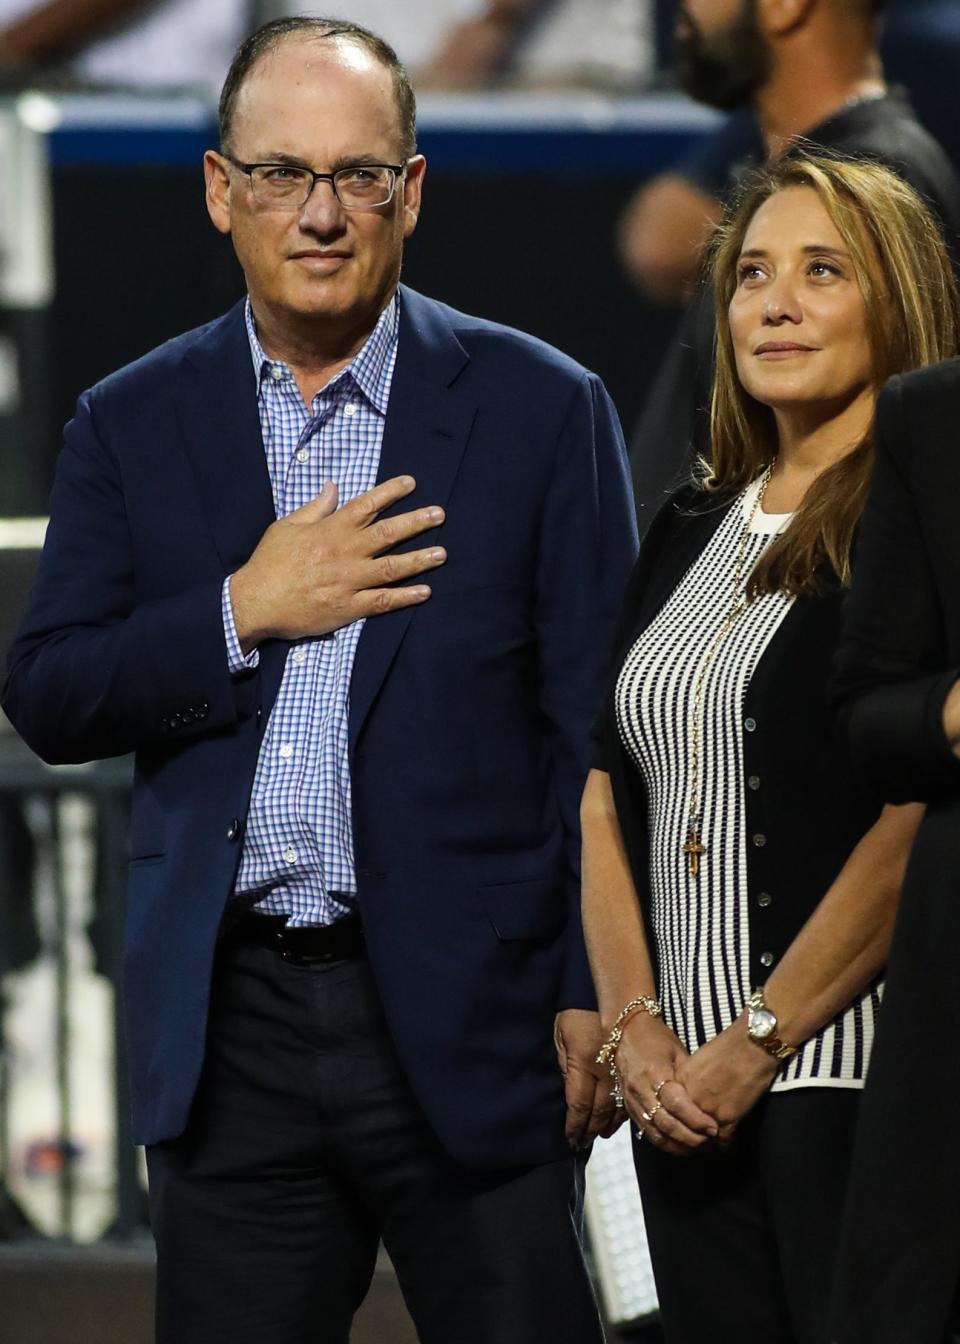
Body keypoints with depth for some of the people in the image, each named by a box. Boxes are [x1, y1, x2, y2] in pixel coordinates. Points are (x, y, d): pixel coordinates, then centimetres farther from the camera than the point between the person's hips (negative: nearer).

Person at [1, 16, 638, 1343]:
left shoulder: (543, 410, 2)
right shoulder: (132, 425, 10)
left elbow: (601, 726, 0)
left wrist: (592, 995, -5)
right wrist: (243, 613, -10)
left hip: (468, 1020, -2)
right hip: (229, 1026, 2)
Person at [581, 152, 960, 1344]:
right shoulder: (688, 532, 16)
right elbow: (607, 796, 14)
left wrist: (761, 1045, -15)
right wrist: (634, 1027, 0)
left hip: (855, 1072, -6)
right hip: (685, 1095, 6)